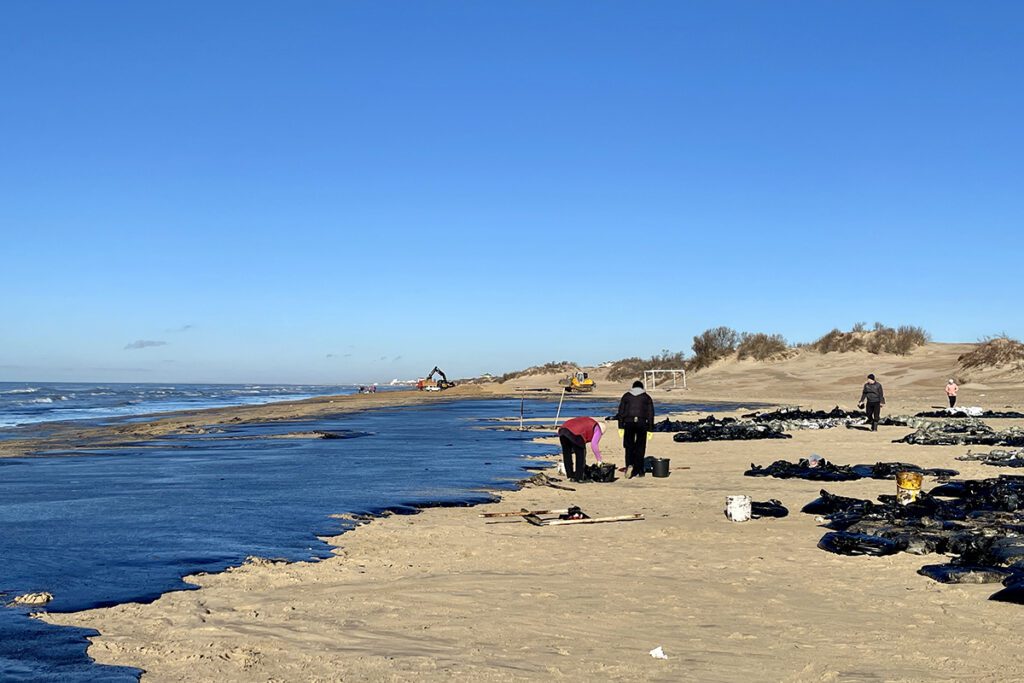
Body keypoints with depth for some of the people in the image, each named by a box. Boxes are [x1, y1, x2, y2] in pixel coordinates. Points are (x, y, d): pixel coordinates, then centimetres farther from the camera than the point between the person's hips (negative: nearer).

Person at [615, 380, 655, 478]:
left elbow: (621, 412, 6)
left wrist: (620, 427, 6)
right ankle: (638, 471, 7)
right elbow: (650, 413, 6)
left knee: (629, 446, 6)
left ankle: (629, 465, -19)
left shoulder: (626, 396, 12)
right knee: (640, 448, 7)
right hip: (642, 423, 0)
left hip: (629, 423, 0)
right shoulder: (647, 397, 11)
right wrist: (650, 429, 6)